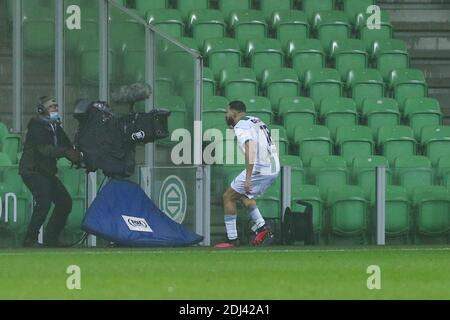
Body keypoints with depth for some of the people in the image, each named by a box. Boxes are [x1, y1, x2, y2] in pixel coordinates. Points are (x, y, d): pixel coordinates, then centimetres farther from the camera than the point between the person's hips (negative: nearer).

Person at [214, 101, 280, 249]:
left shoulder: (241, 126, -9)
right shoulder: (256, 121, 19)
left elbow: (250, 150, -23)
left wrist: (248, 177, -27)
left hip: (258, 169, -9)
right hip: (274, 169, 9)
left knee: (229, 196, 5)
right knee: (244, 195, 28)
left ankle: (232, 239, 3)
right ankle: (261, 226, 12)